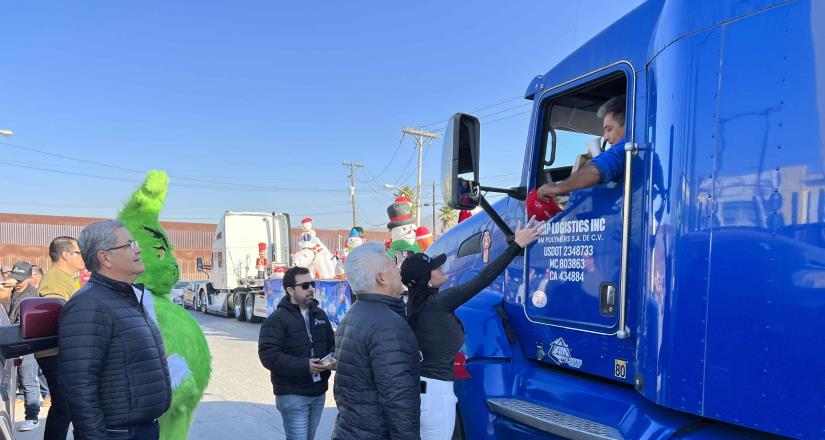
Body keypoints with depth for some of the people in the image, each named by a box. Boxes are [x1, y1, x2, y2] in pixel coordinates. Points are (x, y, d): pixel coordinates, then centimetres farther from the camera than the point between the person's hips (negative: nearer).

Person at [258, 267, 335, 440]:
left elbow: (332, 343, 17)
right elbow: (269, 355, -20)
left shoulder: (320, 314, 9)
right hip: (292, 395, -6)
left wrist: (334, 359, -7)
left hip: (319, 392, 7)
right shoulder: (276, 319, -12)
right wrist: (305, 366, -26)